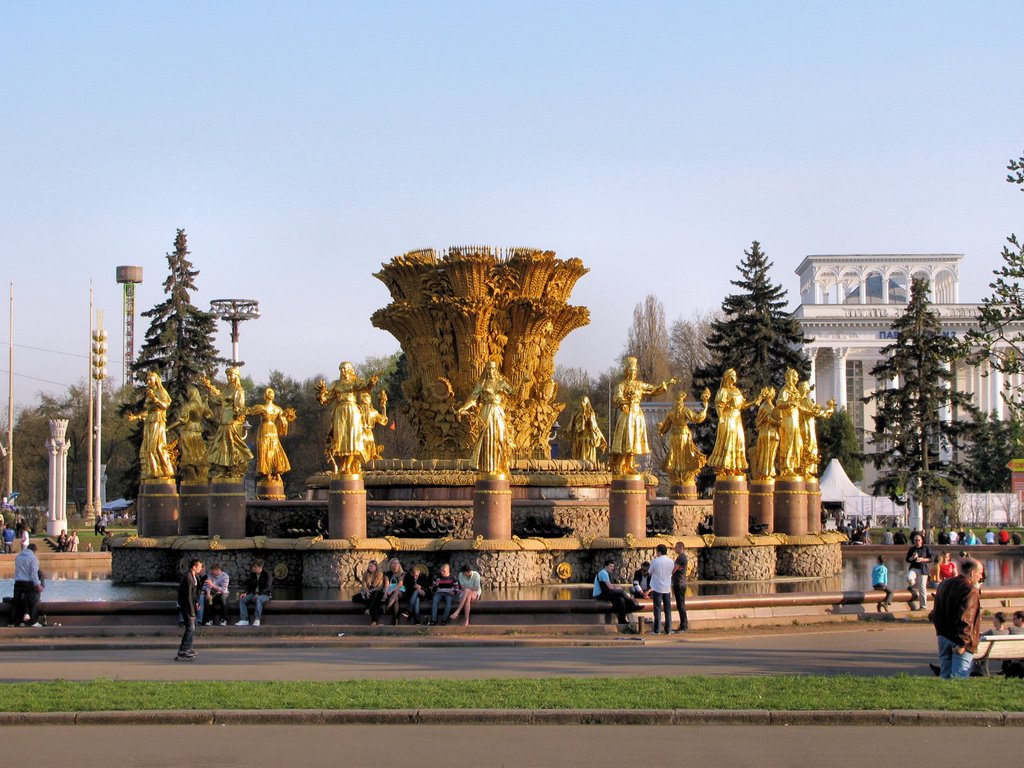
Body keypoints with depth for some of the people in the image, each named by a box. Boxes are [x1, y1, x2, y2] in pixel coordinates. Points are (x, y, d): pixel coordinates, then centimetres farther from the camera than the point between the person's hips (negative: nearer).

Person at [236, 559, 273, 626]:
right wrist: (245, 593, -7)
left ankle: (257, 620, -41)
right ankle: (244, 620, -23)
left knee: (258, 599, -40)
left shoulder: (267, 574, -11)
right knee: (242, 599, -17)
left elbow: (268, 587, -19)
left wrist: (258, 594, -29)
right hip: (254, 593, 6)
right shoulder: (252, 574, 7)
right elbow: (249, 585, 13)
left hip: (265, 594, -6)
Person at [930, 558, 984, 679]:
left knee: (944, 675, 13)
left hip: (943, 637, 8)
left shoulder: (944, 584, 11)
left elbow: (935, 613, 18)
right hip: (960, 640, -8)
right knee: (959, 678, -6)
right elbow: (965, 619, -24)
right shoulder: (970, 590, -16)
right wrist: (962, 643, -23)